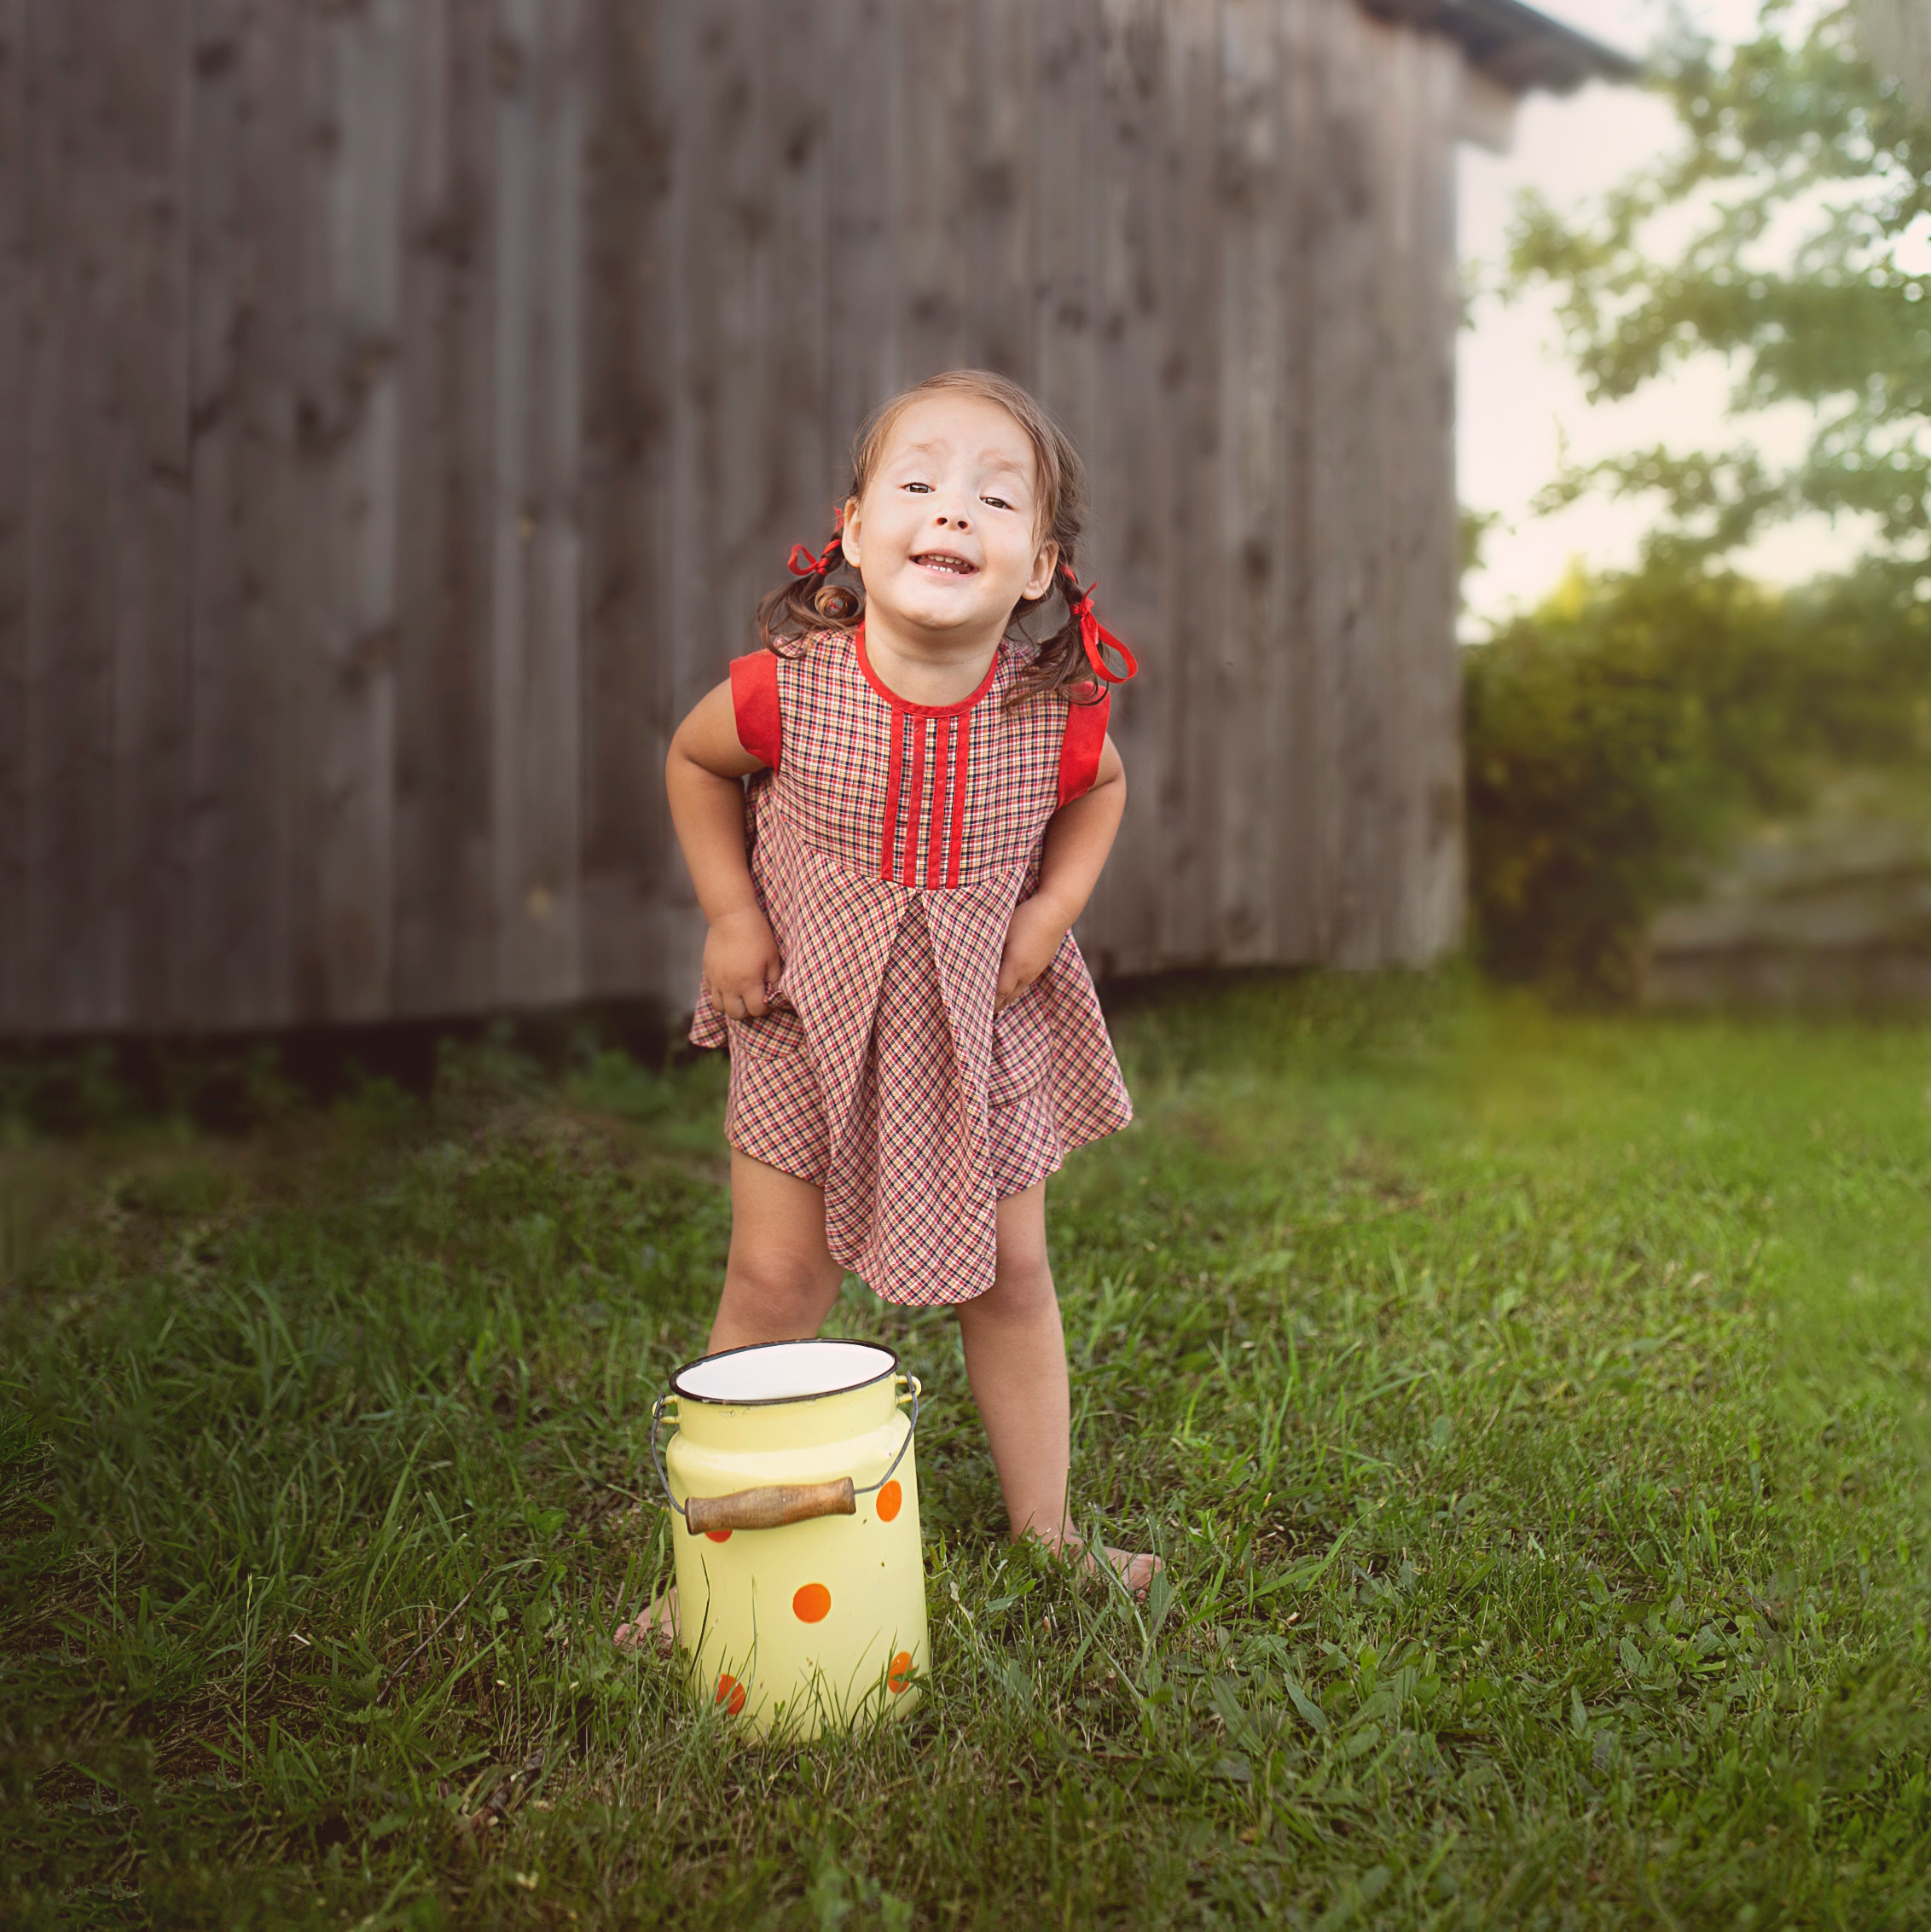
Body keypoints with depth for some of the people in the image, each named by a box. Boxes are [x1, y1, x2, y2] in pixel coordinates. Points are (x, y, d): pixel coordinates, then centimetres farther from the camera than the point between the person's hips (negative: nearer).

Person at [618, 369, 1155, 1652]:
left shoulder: (1055, 713, -19)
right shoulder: (788, 689, -23)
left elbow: (1100, 789, 7)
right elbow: (694, 761, 0)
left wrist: (1051, 912, -6)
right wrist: (730, 917, -6)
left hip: (981, 1019, 2)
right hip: (807, 1016, -1)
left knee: (1011, 1272, 12)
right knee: (776, 1280, 2)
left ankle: (1045, 1530, 32)